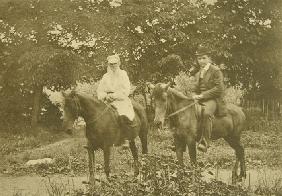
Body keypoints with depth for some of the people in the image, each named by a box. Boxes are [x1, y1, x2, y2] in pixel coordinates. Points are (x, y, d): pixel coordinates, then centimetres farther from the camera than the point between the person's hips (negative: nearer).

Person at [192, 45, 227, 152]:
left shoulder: (215, 71, -2)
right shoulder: (198, 74, 20)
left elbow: (219, 88, -11)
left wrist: (203, 95, -16)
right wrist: (195, 96, 3)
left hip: (213, 99, -8)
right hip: (200, 100, 8)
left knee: (206, 113, -37)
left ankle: (205, 141, -39)